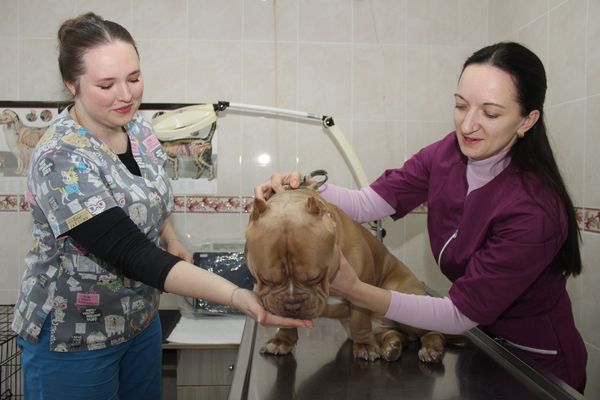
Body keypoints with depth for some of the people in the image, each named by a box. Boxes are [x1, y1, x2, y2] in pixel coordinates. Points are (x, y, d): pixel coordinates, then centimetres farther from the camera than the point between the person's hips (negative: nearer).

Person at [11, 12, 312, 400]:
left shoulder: (136, 124, -6)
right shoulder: (61, 161, -27)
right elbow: (133, 255, -34)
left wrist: (171, 239, -5)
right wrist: (238, 296, -42)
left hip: (142, 320, 6)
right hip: (72, 340, -6)